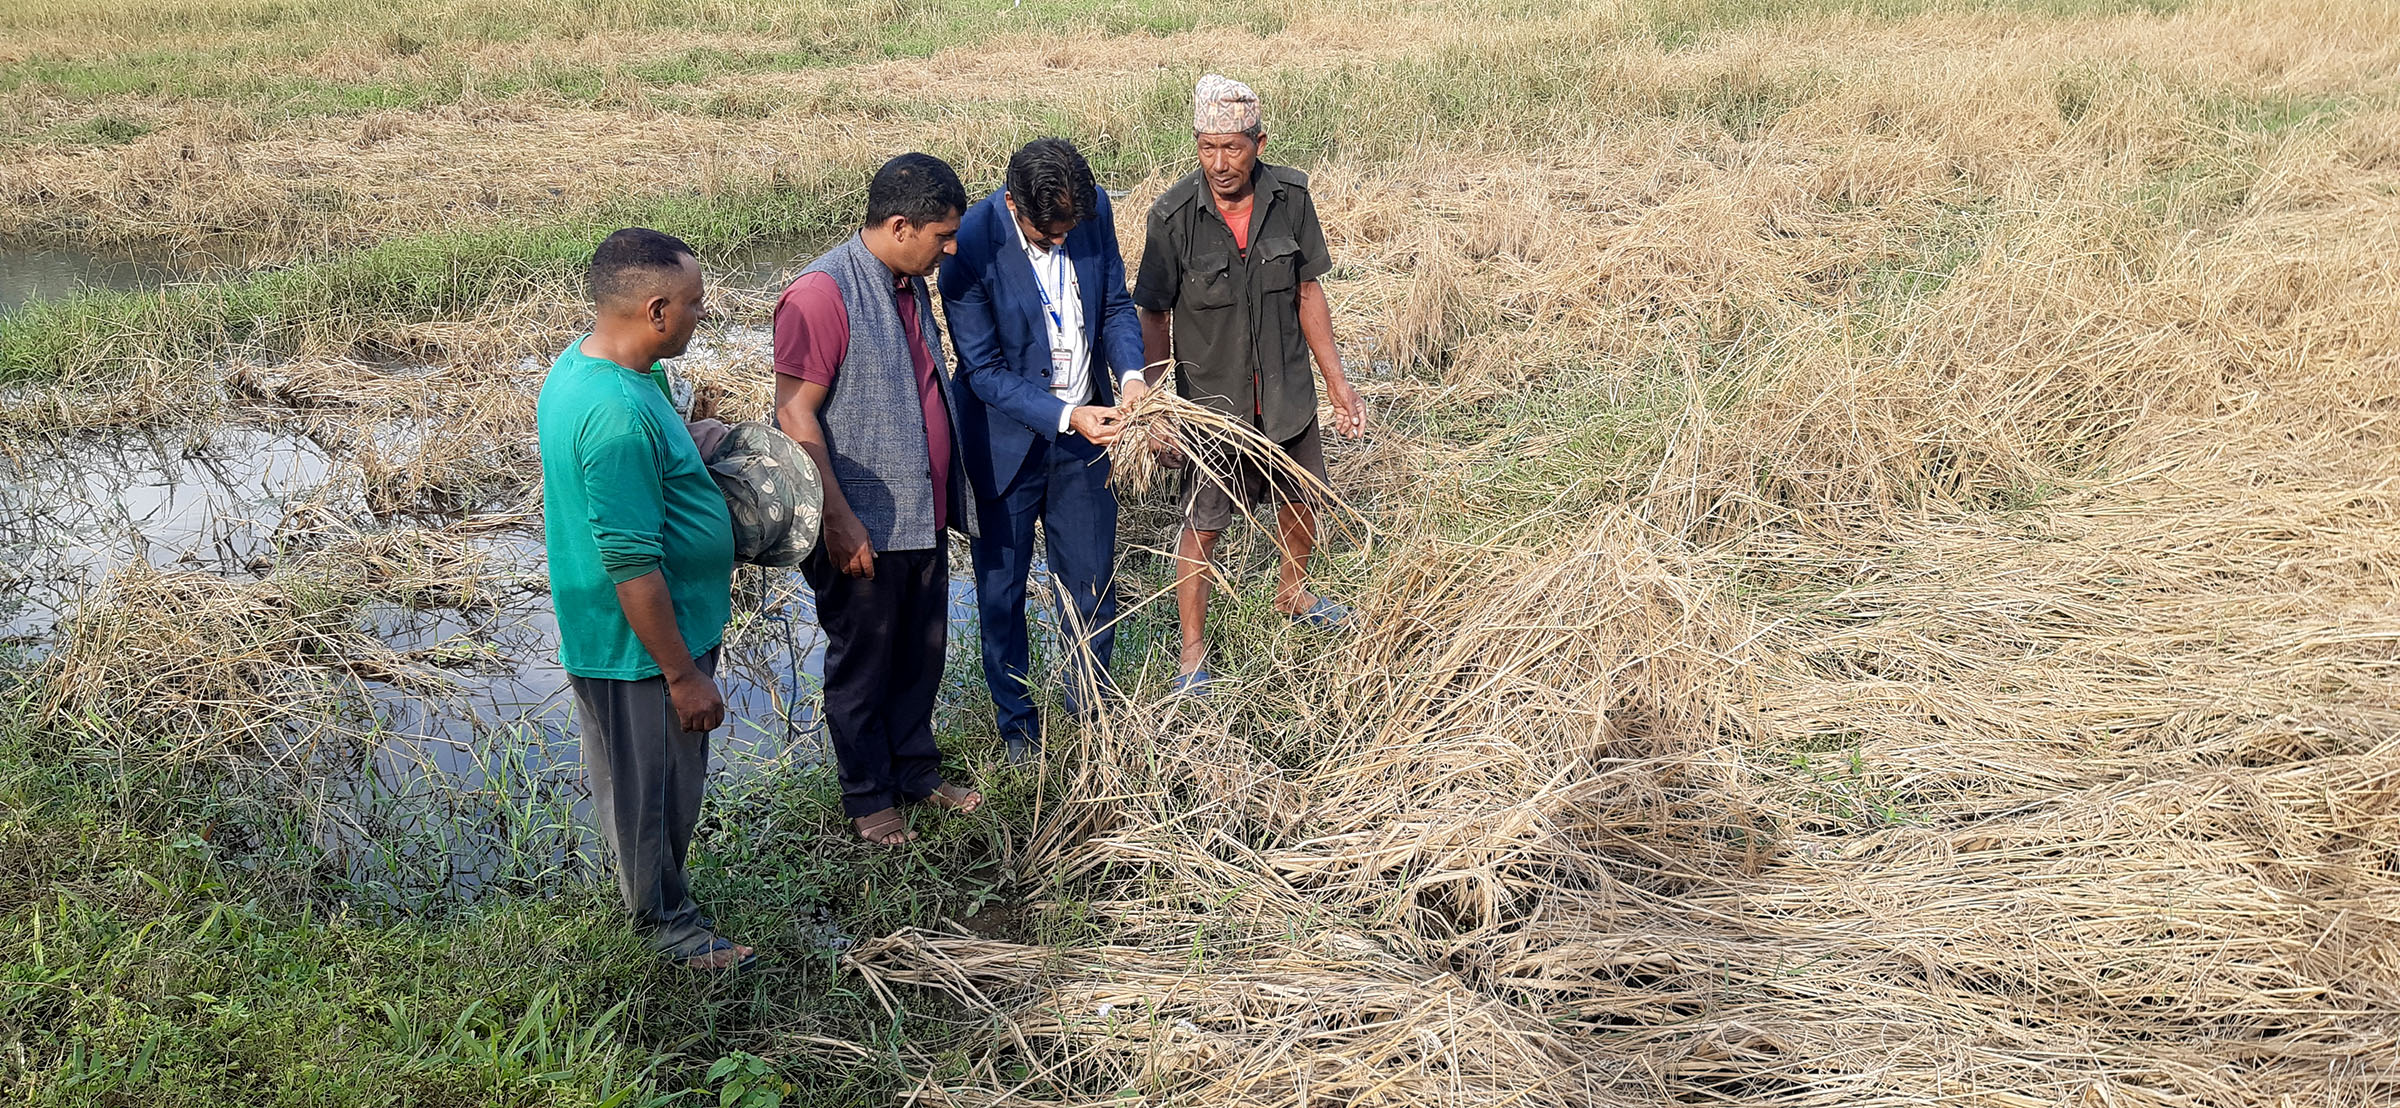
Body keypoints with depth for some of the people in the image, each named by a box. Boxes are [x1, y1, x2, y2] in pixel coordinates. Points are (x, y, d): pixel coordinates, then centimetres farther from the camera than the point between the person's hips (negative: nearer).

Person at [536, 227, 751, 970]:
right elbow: (633, 565, -29)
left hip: (603, 632, 10)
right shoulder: (618, 415, -32)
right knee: (654, 788, 11)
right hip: (643, 644, -10)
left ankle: (654, 888, 45)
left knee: (637, 779, 26)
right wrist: (683, 674, -23)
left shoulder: (579, 365, 1)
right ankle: (666, 920, 31)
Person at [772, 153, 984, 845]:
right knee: (862, 661, 9)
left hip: (923, 515, 8)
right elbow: (795, 414, -21)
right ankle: (868, 796, 25)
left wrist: (949, 497, 21)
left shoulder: (910, 285, 7)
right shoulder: (824, 292, -20)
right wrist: (838, 520, -22)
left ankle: (915, 771, 36)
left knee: (922, 651, 19)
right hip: (863, 527, -8)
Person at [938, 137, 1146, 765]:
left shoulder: (1095, 212, -10)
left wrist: (1130, 374, -15)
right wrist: (1066, 417, -26)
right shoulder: (971, 247, -24)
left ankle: (1093, 708, 35)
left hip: (1083, 431, 4)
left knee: (1091, 583, 14)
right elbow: (985, 371, -19)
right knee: (1001, 590, 12)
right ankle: (1017, 723, 31)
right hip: (1006, 442, -4)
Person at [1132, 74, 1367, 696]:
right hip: (1211, 397, -3)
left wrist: (1337, 382, 0)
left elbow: (1307, 293, 0)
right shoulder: (1174, 217, -18)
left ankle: (1292, 594, 50)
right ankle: (1193, 653, 22)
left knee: (1301, 501, 21)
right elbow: (1154, 318, -10)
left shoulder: (1290, 197, -10)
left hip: (1287, 392, 4)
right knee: (1202, 525, 4)